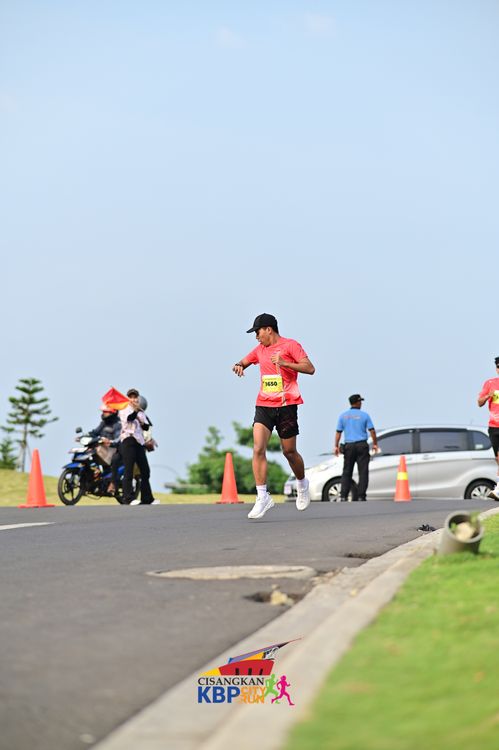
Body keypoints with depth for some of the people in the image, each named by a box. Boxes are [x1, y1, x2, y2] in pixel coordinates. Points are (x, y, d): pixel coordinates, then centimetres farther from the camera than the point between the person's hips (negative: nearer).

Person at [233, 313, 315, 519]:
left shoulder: (290, 345, -4)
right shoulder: (260, 349, 14)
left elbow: (310, 368, -11)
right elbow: (244, 361, 29)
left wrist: (284, 363, -21)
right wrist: (239, 365, 4)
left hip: (286, 405, -4)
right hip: (264, 405, 5)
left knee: (289, 451, 6)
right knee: (258, 449, -13)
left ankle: (302, 485, 35)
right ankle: (263, 497, -13)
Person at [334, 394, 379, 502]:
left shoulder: (343, 416, 6)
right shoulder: (364, 415, 0)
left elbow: (338, 432, 3)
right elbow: (372, 431, -2)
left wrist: (336, 446, 7)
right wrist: (375, 444, 8)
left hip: (349, 446, 2)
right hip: (362, 445, -2)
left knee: (347, 472, 6)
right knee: (363, 472, 0)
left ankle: (343, 496, -3)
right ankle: (361, 496, -7)